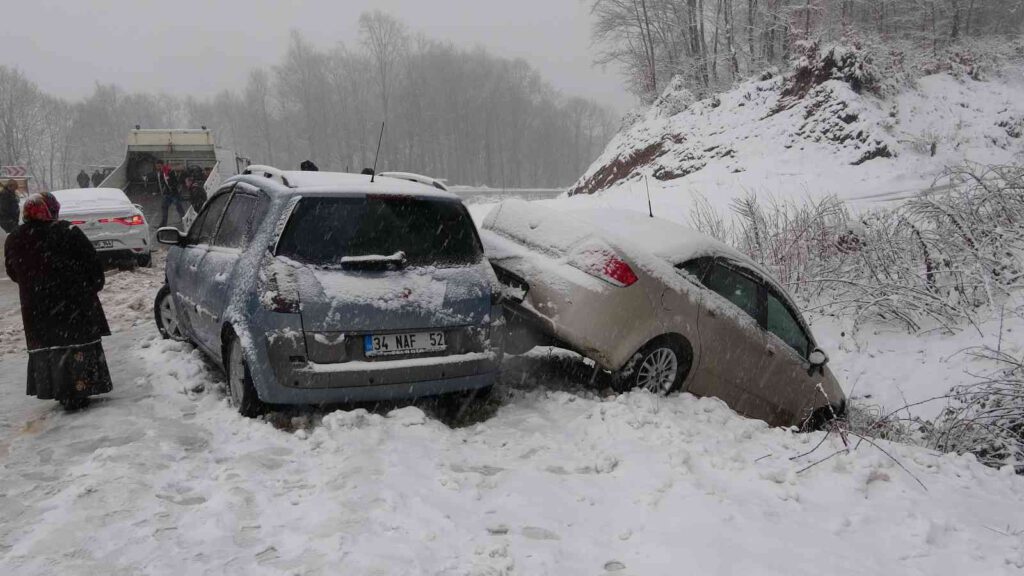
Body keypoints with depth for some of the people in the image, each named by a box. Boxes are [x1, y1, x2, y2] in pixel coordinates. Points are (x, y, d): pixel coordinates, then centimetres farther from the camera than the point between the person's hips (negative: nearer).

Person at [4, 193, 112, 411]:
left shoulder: (13, 241, 4)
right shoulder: (67, 232, -11)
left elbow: (13, 273, 15)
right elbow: (92, 262, -8)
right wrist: (94, 285, 7)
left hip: (35, 309, 4)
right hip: (72, 303, -4)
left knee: (45, 347, 13)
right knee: (77, 344, 2)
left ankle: (59, 392, 18)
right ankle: (76, 393, 0)